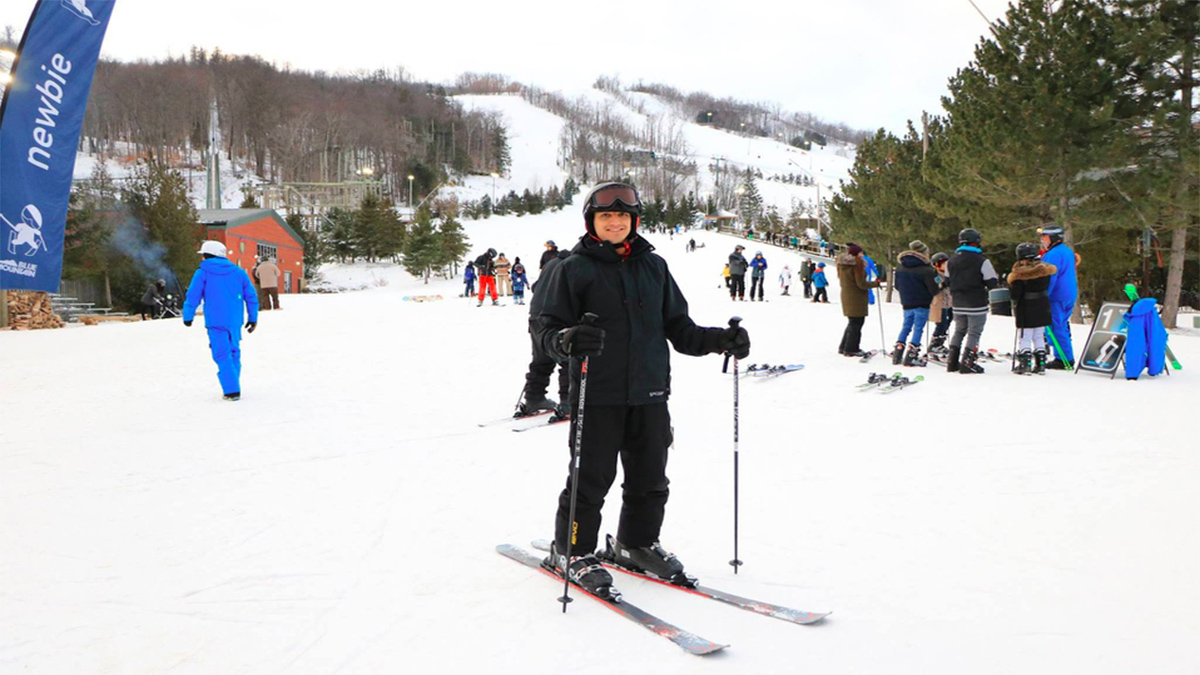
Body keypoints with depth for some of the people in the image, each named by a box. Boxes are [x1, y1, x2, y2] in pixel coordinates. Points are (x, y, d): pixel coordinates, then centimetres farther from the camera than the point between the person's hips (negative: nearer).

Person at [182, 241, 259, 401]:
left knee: (223, 355, -2)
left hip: (215, 322, -4)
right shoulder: (239, 272, 10)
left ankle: (232, 390, -10)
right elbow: (251, 296, 11)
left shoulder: (202, 273, -2)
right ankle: (233, 387, 23)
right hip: (235, 321, 4)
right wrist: (253, 318, 19)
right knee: (234, 352, 17)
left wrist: (188, 316, 11)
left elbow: (193, 297, -3)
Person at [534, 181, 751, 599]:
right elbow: (548, 328, -4)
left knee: (650, 478, 13)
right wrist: (567, 340, -26)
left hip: (650, 392, 5)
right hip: (598, 395, -4)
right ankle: (573, 551, 19)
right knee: (591, 478, 1)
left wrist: (719, 340, 1)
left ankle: (637, 543, 33)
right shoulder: (574, 269, -1)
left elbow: (677, 326, 14)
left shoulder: (654, 267, 12)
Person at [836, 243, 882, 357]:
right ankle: (851, 349, 4)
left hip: (845, 295, 8)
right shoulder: (857, 263, -18)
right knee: (856, 323, 1)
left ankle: (843, 347, 22)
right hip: (856, 298, -8)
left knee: (852, 323, 19)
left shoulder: (841, 263, 7)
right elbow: (861, 284, -18)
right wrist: (876, 283, -6)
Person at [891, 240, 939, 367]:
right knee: (918, 329, 1)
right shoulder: (926, 270, -15)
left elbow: (897, 286, 12)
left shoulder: (900, 267, 4)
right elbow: (933, 290, -13)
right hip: (922, 304, -5)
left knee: (906, 327, 15)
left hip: (906, 304, 6)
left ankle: (897, 355, 11)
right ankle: (910, 357, -1)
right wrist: (939, 287, 8)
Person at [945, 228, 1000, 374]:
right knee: (974, 333, 2)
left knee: (959, 331, 17)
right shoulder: (982, 261, -13)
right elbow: (992, 282, -10)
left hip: (958, 304, 5)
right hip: (976, 304, -5)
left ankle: (952, 362, 13)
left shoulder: (951, 261, 4)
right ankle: (967, 364, 0)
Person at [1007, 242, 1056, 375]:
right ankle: (1041, 363, 16)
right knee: (1039, 337, 15)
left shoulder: (1019, 273, -17)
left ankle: (1025, 364, -1)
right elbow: (1047, 287, 12)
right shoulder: (1045, 268, 1)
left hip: (1026, 310, -6)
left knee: (1025, 337, 2)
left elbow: (1014, 295, -17)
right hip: (1042, 308, 6)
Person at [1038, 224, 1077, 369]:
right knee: (1063, 326, 15)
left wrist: (1043, 297, -18)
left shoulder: (1054, 254, -17)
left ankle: (1064, 360, -5)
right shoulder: (1068, 250, 16)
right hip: (1070, 296, 10)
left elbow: (1050, 278, -20)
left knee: (1057, 327, -6)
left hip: (1057, 297, -10)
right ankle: (1067, 359, 19)